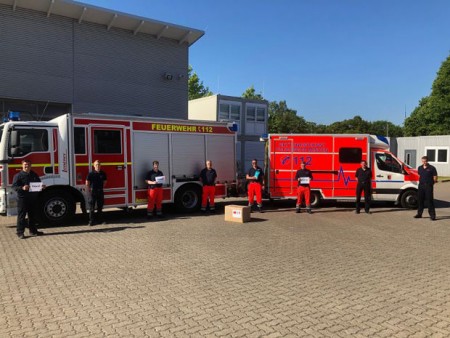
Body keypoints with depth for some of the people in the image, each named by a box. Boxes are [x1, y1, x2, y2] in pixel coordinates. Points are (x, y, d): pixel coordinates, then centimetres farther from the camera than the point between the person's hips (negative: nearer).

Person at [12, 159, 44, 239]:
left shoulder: (34, 175, 12)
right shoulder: (18, 175, -5)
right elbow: (14, 186, -12)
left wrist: (42, 186, -1)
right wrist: (22, 188, -30)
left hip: (33, 199, 6)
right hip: (22, 199, -6)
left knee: (32, 215, 13)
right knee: (21, 216, -1)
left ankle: (33, 231, 23)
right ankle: (20, 232, 5)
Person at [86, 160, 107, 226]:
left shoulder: (103, 173, 2)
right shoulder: (91, 174, -8)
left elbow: (104, 182, 16)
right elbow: (87, 184, -1)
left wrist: (101, 188, 12)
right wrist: (89, 191, 0)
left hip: (100, 192, 3)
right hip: (93, 192, -3)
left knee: (100, 207, 12)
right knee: (92, 208, 0)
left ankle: (100, 220, 20)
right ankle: (91, 221, 5)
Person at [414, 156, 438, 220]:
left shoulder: (432, 168, -5)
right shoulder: (419, 168, 11)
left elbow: (435, 177, -3)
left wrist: (432, 183, -4)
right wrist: (420, 181, 12)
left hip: (428, 186, -5)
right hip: (421, 185, 5)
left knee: (430, 200, -4)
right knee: (420, 200, 10)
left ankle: (432, 215, 1)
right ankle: (419, 213, 19)